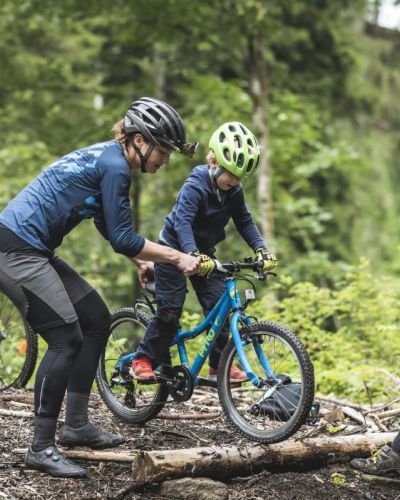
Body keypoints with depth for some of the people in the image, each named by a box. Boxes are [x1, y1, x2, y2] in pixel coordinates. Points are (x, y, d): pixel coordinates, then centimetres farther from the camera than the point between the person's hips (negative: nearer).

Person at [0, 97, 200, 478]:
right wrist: (179, 258, -9)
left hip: (31, 250, 10)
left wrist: (139, 259, 20)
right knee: (67, 338, -13)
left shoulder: (105, 158, 15)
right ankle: (41, 449, -7)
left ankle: (76, 425, 19)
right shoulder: (114, 165, -16)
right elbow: (122, 238, -16)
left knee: (96, 320, 12)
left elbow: (109, 228, 28)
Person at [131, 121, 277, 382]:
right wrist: (193, 255, -53)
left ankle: (220, 364, 4)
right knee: (170, 308, -10)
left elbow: (245, 222, 0)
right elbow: (182, 222, -37)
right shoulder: (195, 186, -26)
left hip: (204, 252, 6)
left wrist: (261, 249, -16)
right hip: (174, 249, -6)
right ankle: (143, 360, 3)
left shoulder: (234, 191, -6)